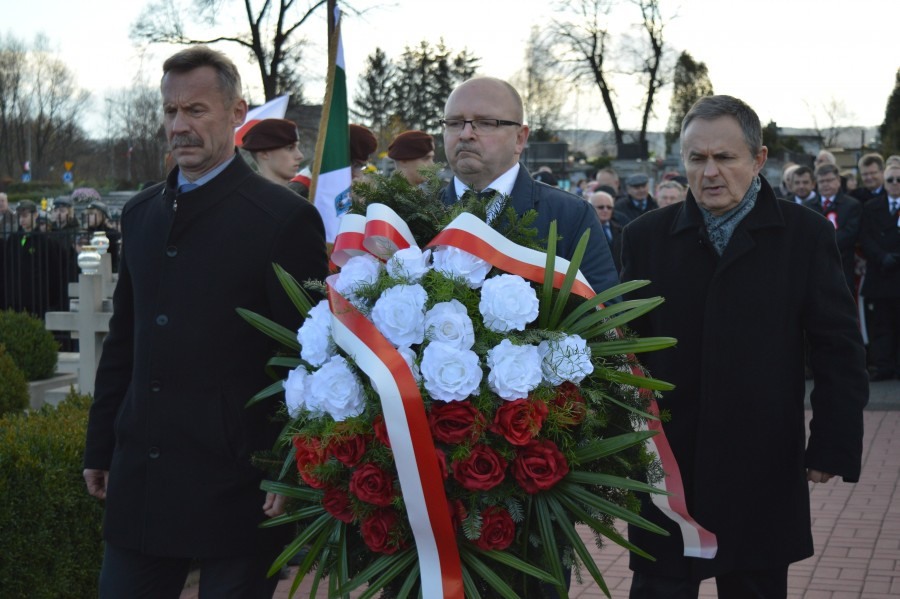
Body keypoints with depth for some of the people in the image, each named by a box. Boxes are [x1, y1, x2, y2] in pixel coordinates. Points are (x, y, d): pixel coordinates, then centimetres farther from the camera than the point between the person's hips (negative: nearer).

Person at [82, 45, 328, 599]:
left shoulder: (284, 218, -8)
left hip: (235, 483, -5)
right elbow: (122, 341, 17)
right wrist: (101, 448, 15)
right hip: (139, 479, 6)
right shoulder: (141, 213, 12)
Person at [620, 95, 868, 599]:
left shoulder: (806, 234, -1)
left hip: (764, 475, -1)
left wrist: (834, 446, -6)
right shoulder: (647, 236, 4)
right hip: (665, 465, 1)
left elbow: (840, 350, -1)